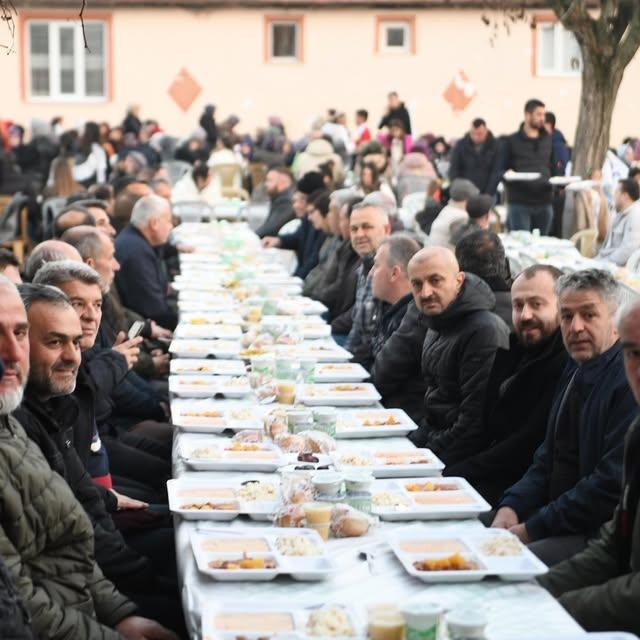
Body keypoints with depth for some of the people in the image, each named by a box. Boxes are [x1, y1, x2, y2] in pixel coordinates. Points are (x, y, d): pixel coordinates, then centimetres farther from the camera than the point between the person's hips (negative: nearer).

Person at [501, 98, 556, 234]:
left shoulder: (547, 140, 12)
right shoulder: (512, 141, 1)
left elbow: (552, 167, 16)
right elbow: (502, 170, 1)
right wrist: (508, 174, -22)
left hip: (544, 202, 4)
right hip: (519, 203, -4)